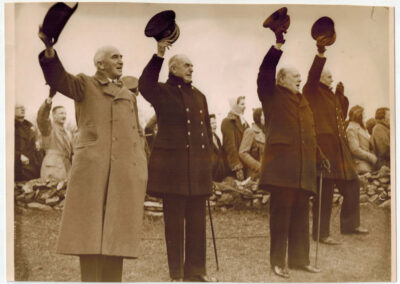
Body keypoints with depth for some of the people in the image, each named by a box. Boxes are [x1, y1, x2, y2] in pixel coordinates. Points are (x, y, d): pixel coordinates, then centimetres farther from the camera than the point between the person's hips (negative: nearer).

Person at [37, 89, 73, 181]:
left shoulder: (68, 134, 24)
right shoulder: (48, 128, 2)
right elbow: (42, 116, -18)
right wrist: (49, 98, -34)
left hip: (66, 170, 7)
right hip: (53, 169, -6)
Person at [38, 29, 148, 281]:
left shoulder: (129, 96, 22)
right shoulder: (85, 86, 10)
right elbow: (59, 80, -10)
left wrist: (142, 173, 10)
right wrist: (49, 50, -29)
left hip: (125, 172, 4)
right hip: (92, 168, -4)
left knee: (116, 230, 2)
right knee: (89, 229, -5)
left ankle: (112, 280, 6)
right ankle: (89, 279, -2)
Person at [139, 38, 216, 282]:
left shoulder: (199, 96, 17)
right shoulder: (162, 92, -1)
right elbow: (144, 85, -24)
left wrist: (208, 157, 13)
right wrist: (159, 55, -29)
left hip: (198, 166, 6)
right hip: (172, 164, -5)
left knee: (197, 220, 8)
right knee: (174, 220, 1)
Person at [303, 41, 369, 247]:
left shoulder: (330, 95, 23)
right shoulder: (312, 92, -1)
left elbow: (342, 115, 26)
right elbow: (313, 74, -20)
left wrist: (341, 96, 18)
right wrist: (320, 54, -33)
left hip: (338, 145, 9)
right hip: (323, 144, -9)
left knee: (352, 183, 14)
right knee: (325, 189, -9)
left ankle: (349, 224, 27)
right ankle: (321, 233, -4)